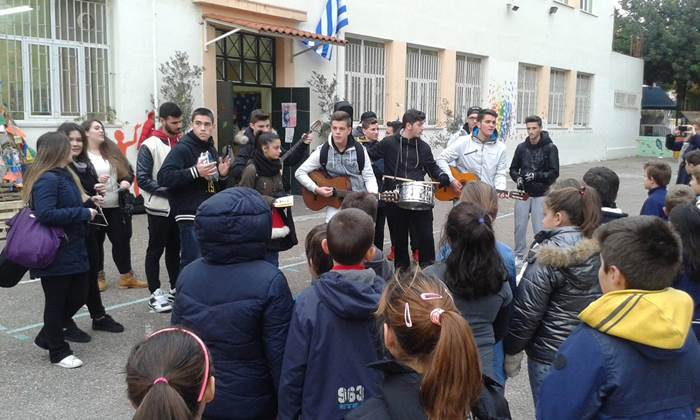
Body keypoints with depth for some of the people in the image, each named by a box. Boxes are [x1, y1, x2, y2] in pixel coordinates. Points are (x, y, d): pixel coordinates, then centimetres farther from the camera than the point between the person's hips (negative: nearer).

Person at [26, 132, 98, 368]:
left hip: (72, 250, 9)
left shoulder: (63, 175, 12)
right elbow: (45, 214, -29)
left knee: (79, 297, 16)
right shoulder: (47, 179, -18)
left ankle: (46, 337, 34)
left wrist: (85, 206, 4)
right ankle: (58, 352, 20)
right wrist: (84, 213, -23)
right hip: (54, 254, -9)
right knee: (56, 301, 5)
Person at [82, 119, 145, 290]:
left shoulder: (113, 151, 9)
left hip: (117, 206, 4)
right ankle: (98, 277, 23)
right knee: (95, 243, 8)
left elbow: (128, 170, 15)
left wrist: (127, 181, -4)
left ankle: (126, 276, 15)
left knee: (122, 240, 6)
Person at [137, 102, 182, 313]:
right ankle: (156, 293, 13)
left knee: (175, 249, 15)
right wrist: (169, 191, -19)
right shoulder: (149, 146, -10)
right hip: (159, 208, -5)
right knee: (155, 251, 5)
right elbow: (142, 179, -14)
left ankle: (176, 288, 26)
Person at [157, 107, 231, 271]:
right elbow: (163, 177, -21)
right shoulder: (182, 148, -8)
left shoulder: (211, 150, 17)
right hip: (191, 217, -8)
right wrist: (195, 172, -25)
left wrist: (222, 175, 3)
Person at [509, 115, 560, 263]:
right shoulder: (521, 147, 5)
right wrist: (517, 178, -8)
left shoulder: (550, 148, -4)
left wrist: (536, 176, -20)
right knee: (519, 226, 7)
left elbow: (554, 173, -7)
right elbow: (513, 169, 13)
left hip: (541, 194, -3)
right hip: (523, 193, 3)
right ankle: (520, 255, 23)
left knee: (539, 228, -2)